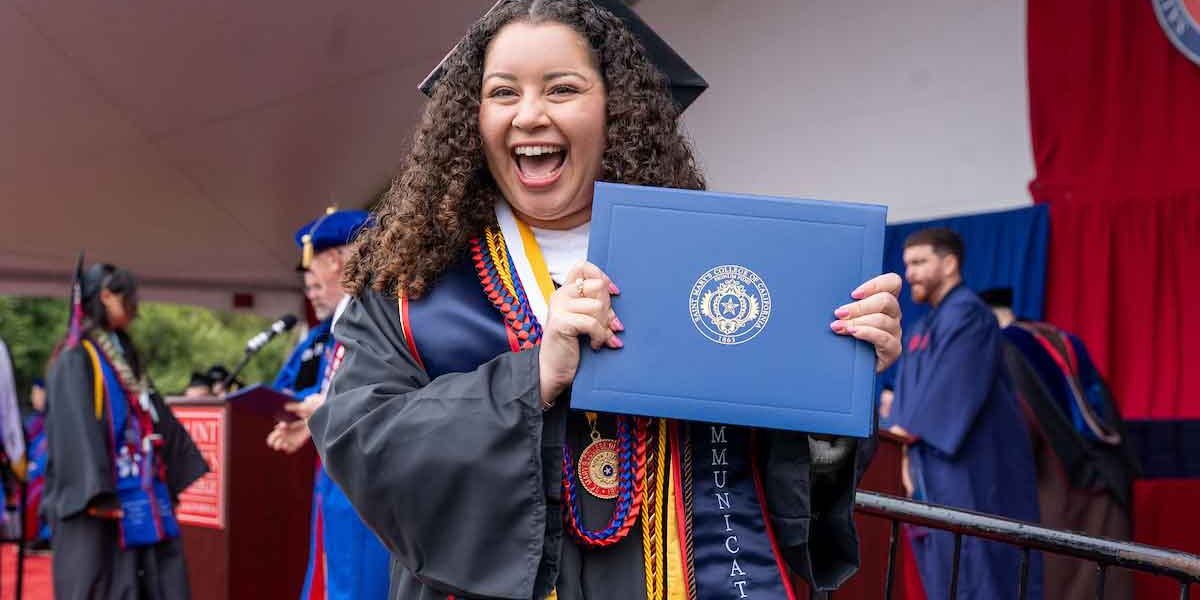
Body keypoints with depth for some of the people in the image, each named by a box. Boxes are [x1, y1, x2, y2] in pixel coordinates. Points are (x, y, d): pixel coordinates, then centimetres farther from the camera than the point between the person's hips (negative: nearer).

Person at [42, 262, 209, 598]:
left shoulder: (125, 356, 19)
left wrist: (181, 471, 17)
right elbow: (77, 429, -18)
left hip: (143, 497, 8)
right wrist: (96, 493, -25)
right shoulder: (77, 359, -8)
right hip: (100, 501, -8)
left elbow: (158, 420, 20)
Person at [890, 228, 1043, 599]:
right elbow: (908, 395, 15)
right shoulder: (922, 329, 19)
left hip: (970, 469, -9)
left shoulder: (966, 314, -10)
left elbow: (949, 391, -17)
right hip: (937, 473, 9)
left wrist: (906, 432, -12)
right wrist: (908, 456, 3)